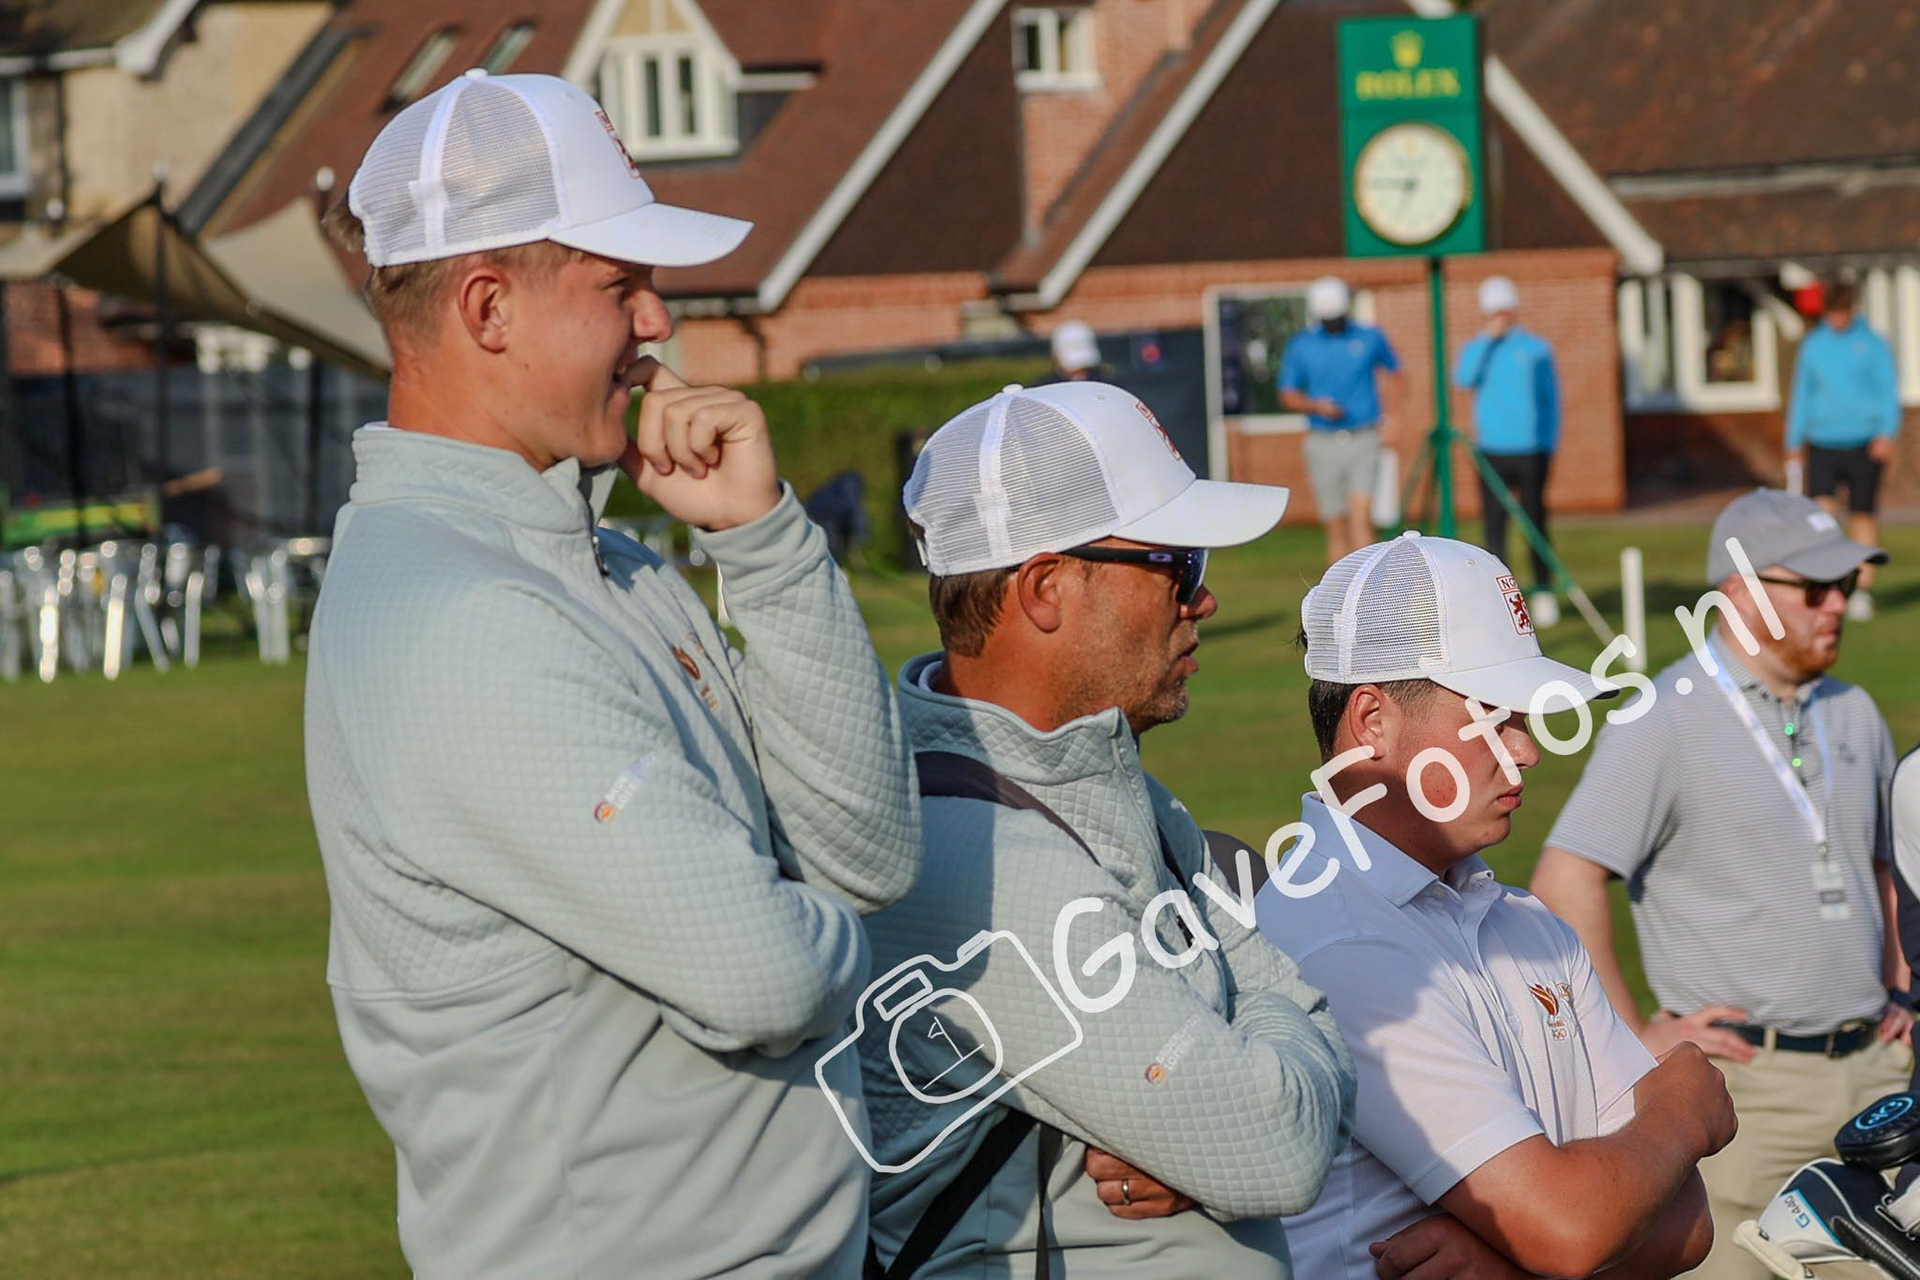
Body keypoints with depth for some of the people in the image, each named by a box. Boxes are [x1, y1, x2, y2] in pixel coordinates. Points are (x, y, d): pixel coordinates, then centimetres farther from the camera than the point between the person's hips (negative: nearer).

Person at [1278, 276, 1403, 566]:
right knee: (1336, 528, 4)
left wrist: (1390, 416, 10)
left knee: (1361, 517, -16)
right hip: (1323, 443, 1)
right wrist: (1316, 406, -12)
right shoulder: (1301, 346, 3)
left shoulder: (1370, 338, 4)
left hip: (1364, 441, -1)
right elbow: (1287, 396, 8)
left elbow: (1393, 372, 21)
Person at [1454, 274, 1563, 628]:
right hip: (1492, 450, 1)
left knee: (1536, 522, -2)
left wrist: (1549, 445, 1)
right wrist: (1487, 339, -11)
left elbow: (1551, 399, 8)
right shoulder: (1477, 348, 9)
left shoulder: (1536, 348, 6)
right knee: (1494, 525, -2)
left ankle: (1543, 593, 5)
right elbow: (1463, 379, -11)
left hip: (1530, 450, -1)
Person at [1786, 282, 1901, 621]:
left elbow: (1889, 390, 2)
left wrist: (1888, 433, -12)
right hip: (1822, 442, 1)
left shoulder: (1873, 344, 2)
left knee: (1863, 516, 3)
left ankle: (1863, 590, 10)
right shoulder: (1813, 345, 8)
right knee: (1822, 510, -13)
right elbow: (1801, 394, 16)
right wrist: (1794, 443, 15)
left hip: (1864, 443, -1)